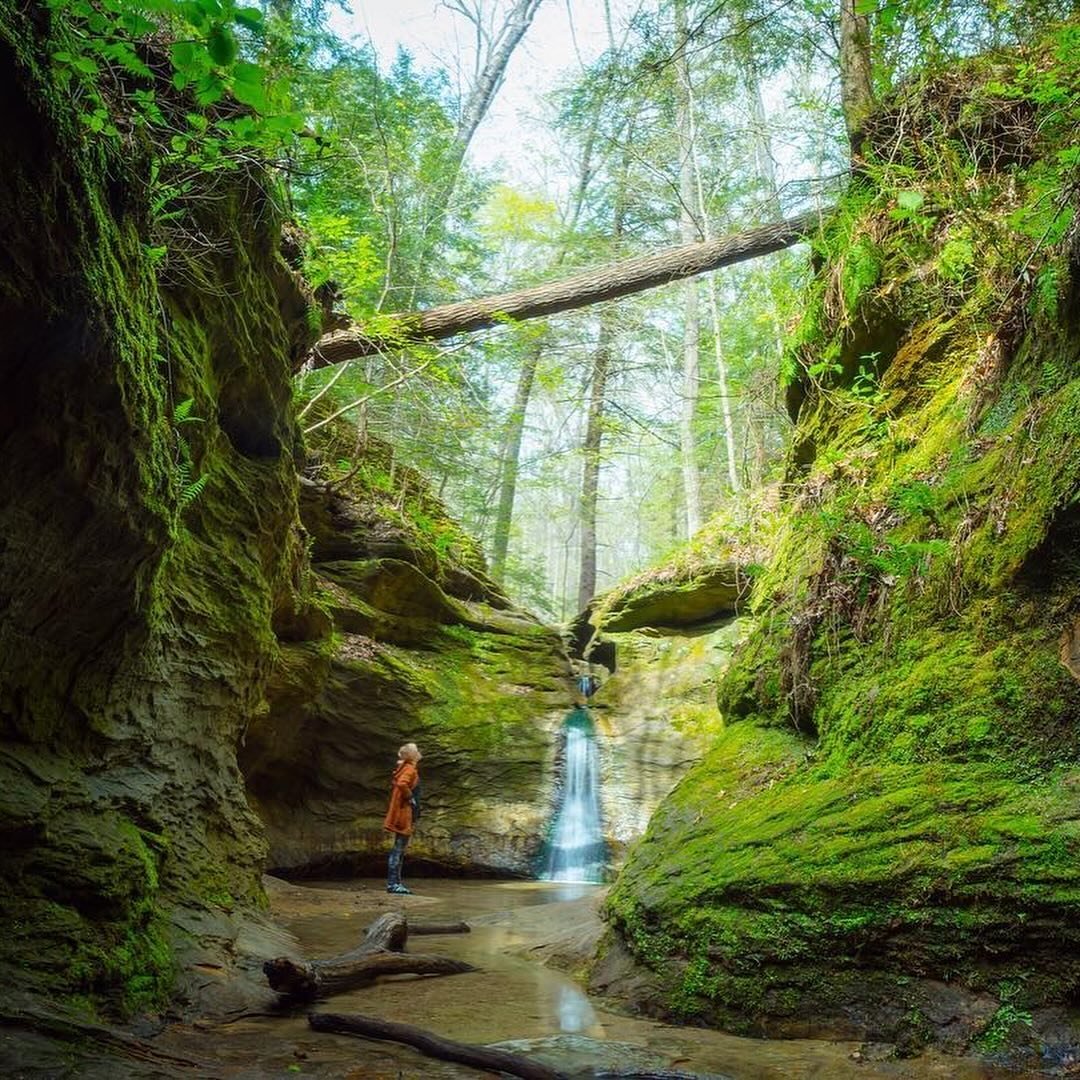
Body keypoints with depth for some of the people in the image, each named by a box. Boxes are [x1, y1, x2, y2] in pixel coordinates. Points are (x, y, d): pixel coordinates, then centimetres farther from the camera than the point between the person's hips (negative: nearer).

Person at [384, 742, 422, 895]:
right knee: (399, 847, -8)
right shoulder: (410, 769, -14)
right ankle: (392, 883, -6)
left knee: (400, 848, 12)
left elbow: (395, 785, 25)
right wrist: (410, 798, -18)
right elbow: (401, 784, -32)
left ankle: (395, 882, 17)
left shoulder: (405, 768, 15)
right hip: (404, 812, -10)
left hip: (404, 812, 10)